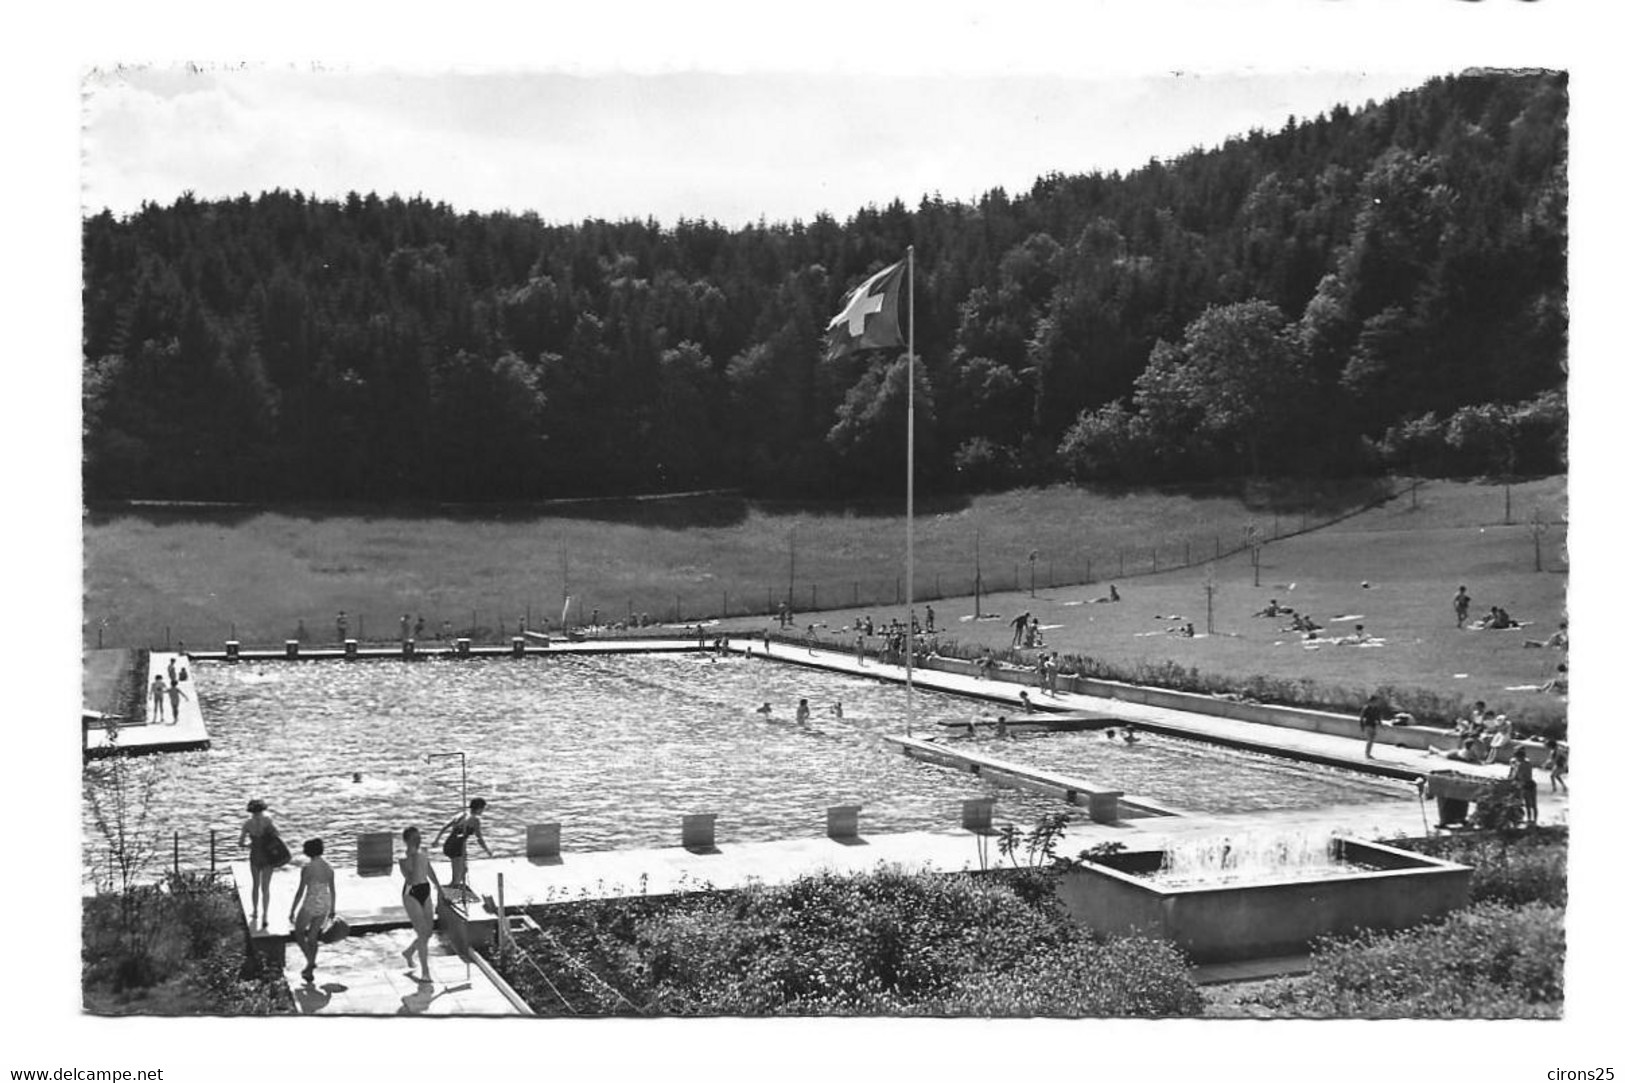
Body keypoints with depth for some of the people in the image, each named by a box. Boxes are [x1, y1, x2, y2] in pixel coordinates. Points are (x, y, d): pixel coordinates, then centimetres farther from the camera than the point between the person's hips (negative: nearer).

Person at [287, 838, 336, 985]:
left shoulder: (307, 868, -18)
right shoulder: (328, 867, 1)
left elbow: (300, 891, -16)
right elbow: (332, 890, 8)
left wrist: (292, 911, -7)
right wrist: (332, 910, 19)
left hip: (310, 905, -6)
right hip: (324, 905, 6)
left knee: (298, 932, 20)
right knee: (312, 936, 19)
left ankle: (310, 961, 5)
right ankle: (309, 972, 20)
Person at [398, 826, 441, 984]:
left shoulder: (423, 852, 5)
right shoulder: (404, 859, -17)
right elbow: (410, 879, -30)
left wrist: (438, 886, 28)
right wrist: (415, 858, -34)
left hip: (425, 892, 7)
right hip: (411, 895, -7)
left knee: (429, 931, 12)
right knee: (422, 933, -8)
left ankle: (408, 953, 39)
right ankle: (425, 972, -1)